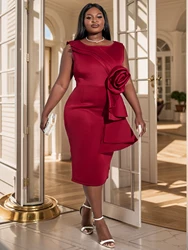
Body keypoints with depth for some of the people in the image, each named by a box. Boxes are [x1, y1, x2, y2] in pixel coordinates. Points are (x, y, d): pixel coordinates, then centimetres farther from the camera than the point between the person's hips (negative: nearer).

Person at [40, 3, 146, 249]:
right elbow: (61, 84, 5)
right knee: (90, 164, -1)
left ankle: (87, 208, 32)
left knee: (101, 165, 7)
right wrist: (45, 112, 2)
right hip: (81, 111, -3)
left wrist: (138, 113, 9)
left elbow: (127, 83, 12)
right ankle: (99, 220, 10)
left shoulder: (118, 48, 12)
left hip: (112, 114, 3)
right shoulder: (72, 49, 5)